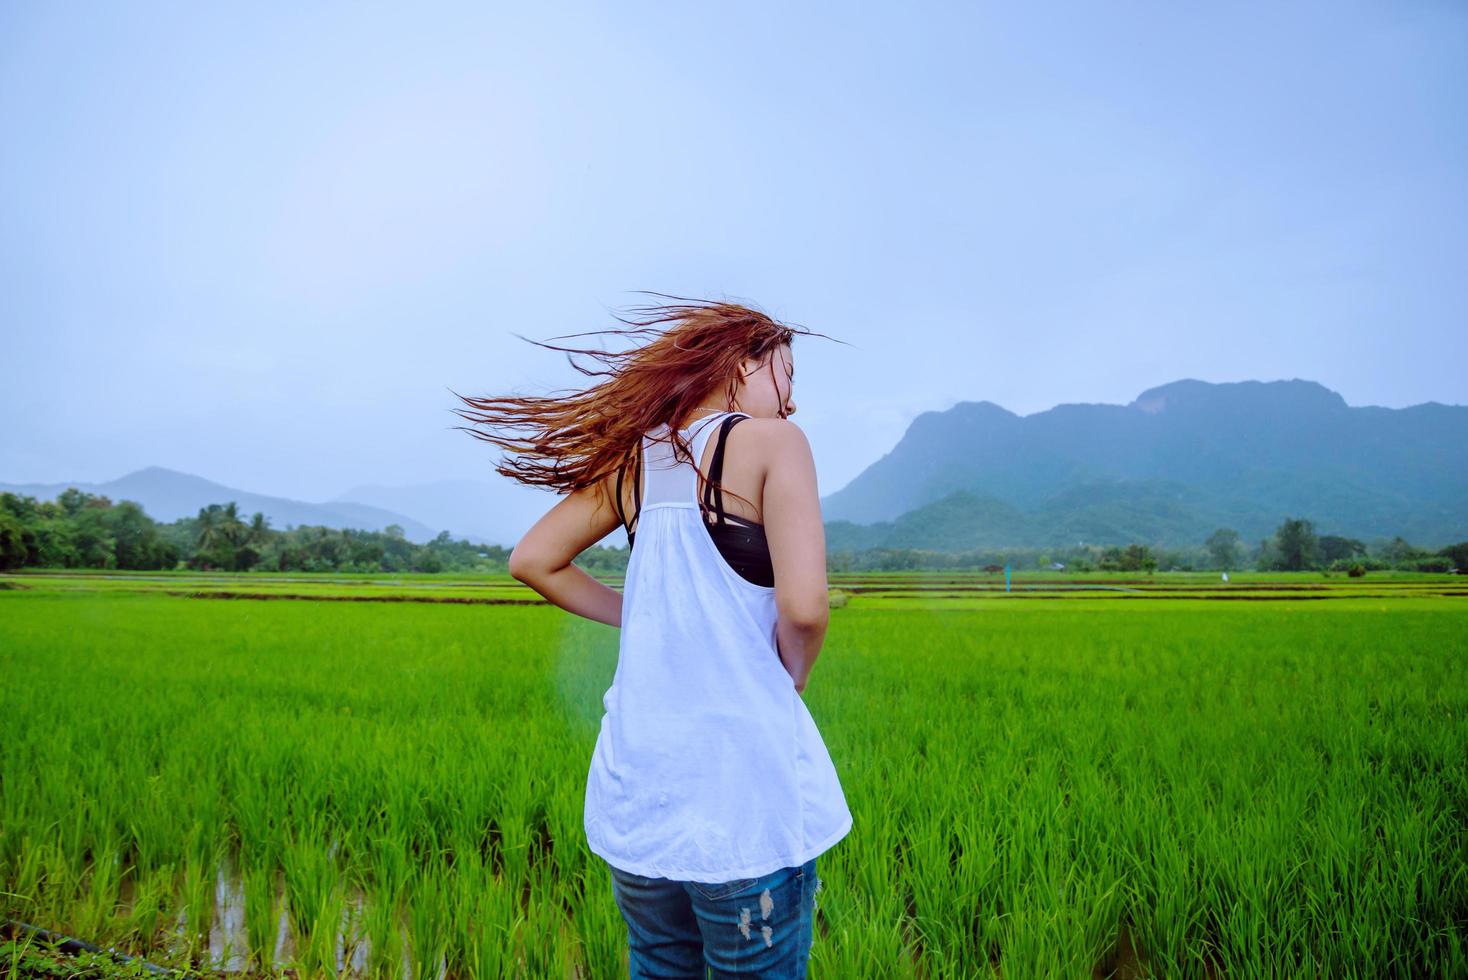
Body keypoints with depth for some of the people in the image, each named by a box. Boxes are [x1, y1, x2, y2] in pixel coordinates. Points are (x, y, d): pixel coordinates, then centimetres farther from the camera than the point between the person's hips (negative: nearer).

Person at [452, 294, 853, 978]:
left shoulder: (635, 457, 9)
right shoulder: (771, 441, -7)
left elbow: (532, 559, 12)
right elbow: (803, 606, -18)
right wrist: (792, 680, 1)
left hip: (635, 784, 6)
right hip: (743, 784, -6)